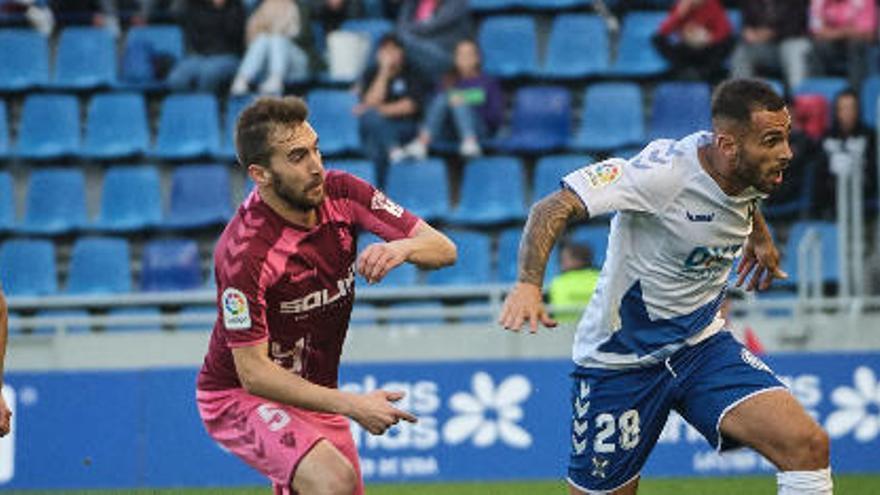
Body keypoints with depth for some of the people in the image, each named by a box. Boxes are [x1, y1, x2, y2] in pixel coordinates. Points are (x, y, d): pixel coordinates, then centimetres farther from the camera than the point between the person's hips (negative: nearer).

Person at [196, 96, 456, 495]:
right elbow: (253, 372, -27)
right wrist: (350, 405, -34)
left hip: (315, 395, 7)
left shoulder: (340, 193, -9)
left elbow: (443, 249, -9)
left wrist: (402, 247, -33)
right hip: (241, 398, -7)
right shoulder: (245, 251, -28)